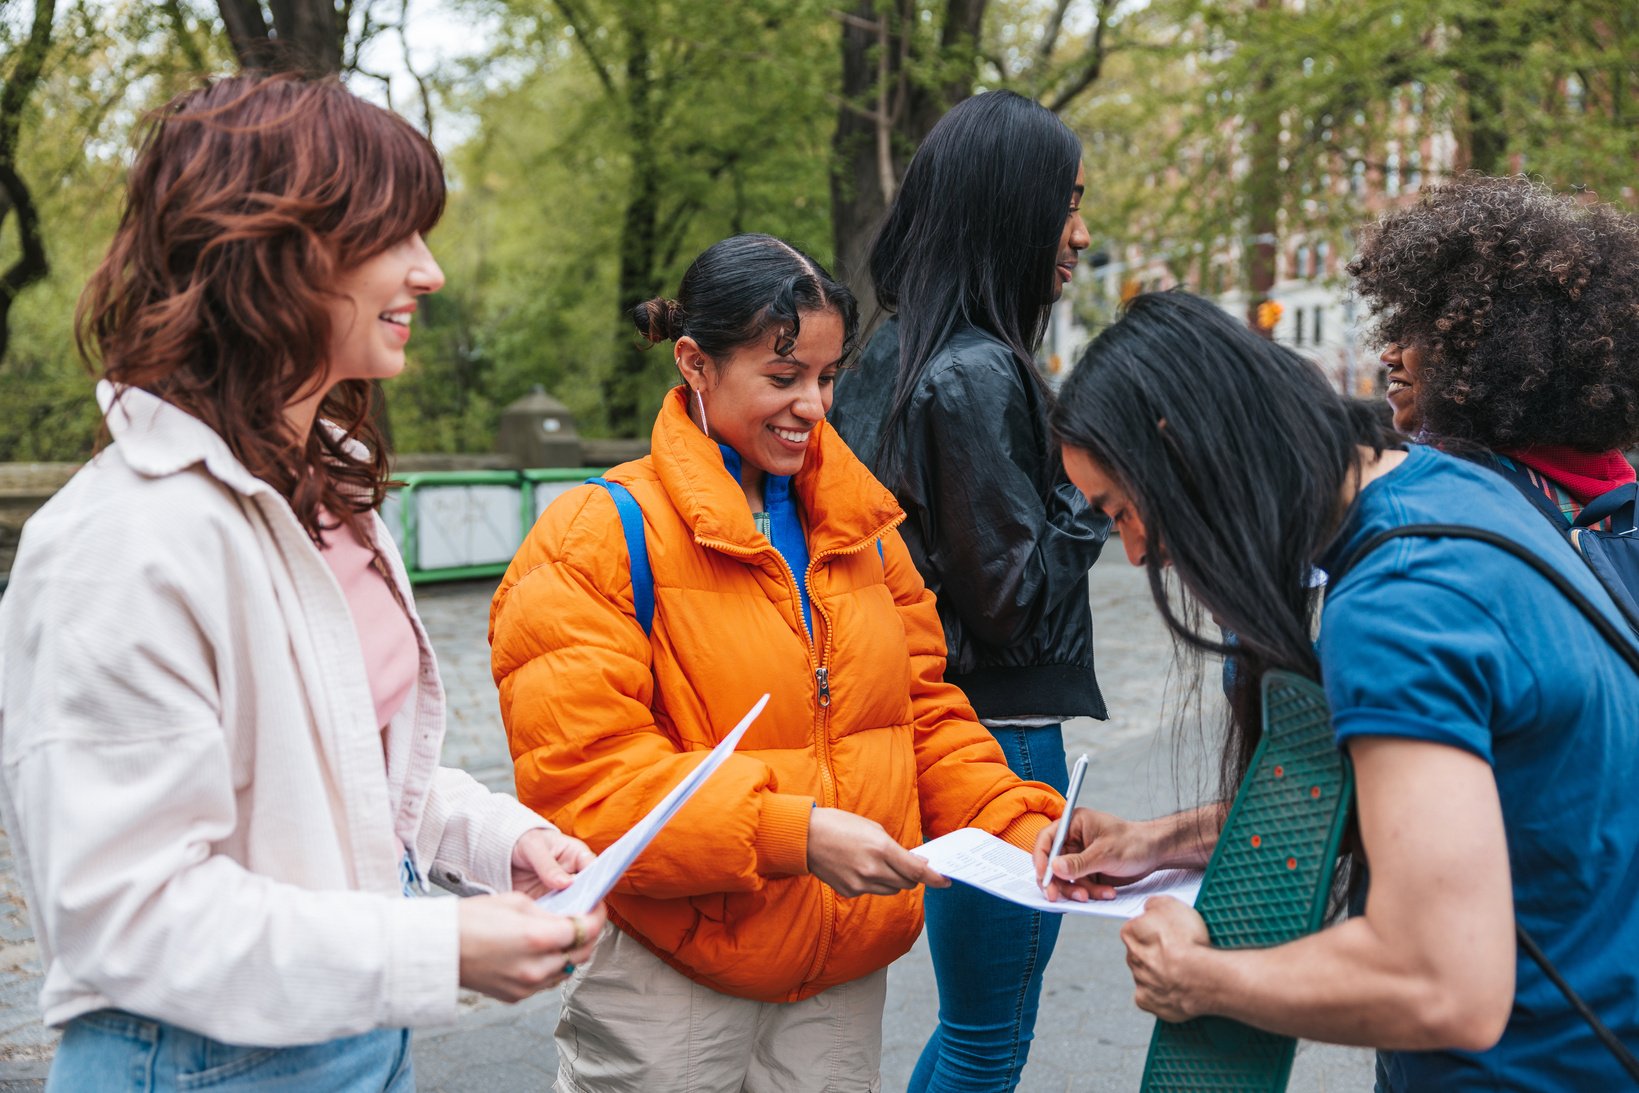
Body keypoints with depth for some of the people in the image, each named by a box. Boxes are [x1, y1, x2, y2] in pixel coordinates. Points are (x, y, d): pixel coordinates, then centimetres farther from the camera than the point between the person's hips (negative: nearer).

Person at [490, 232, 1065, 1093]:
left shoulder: (862, 525, 8)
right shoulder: (598, 539, -12)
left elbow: (925, 712, 12)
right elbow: (582, 783, -18)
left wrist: (1022, 828, -4)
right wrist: (793, 832, -26)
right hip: (668, 992, -5)